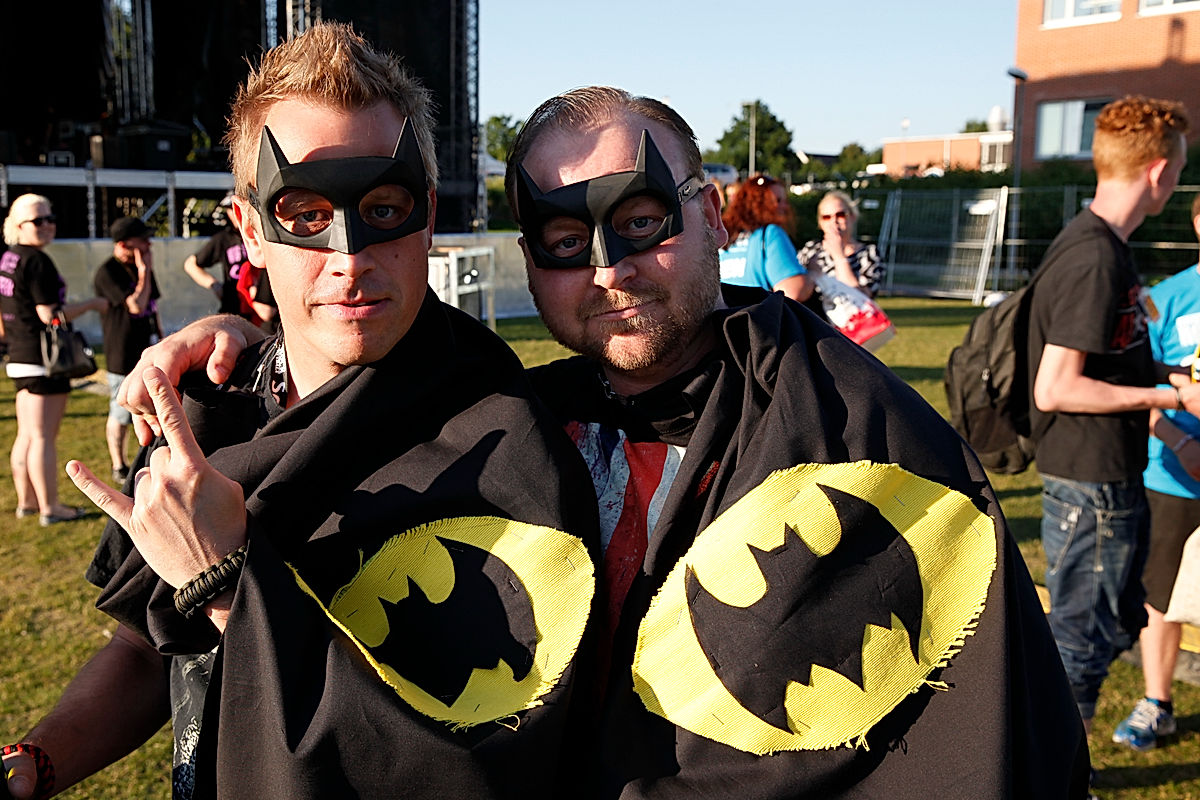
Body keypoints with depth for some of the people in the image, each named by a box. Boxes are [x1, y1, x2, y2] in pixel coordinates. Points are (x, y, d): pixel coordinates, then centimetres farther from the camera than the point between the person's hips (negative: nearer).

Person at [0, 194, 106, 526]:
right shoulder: (36, 261, -16)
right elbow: (50, 314, -19)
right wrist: (91, 304, -8)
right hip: (44, 359, -10)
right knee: (43, 437, -4)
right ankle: (50, 508, 3)